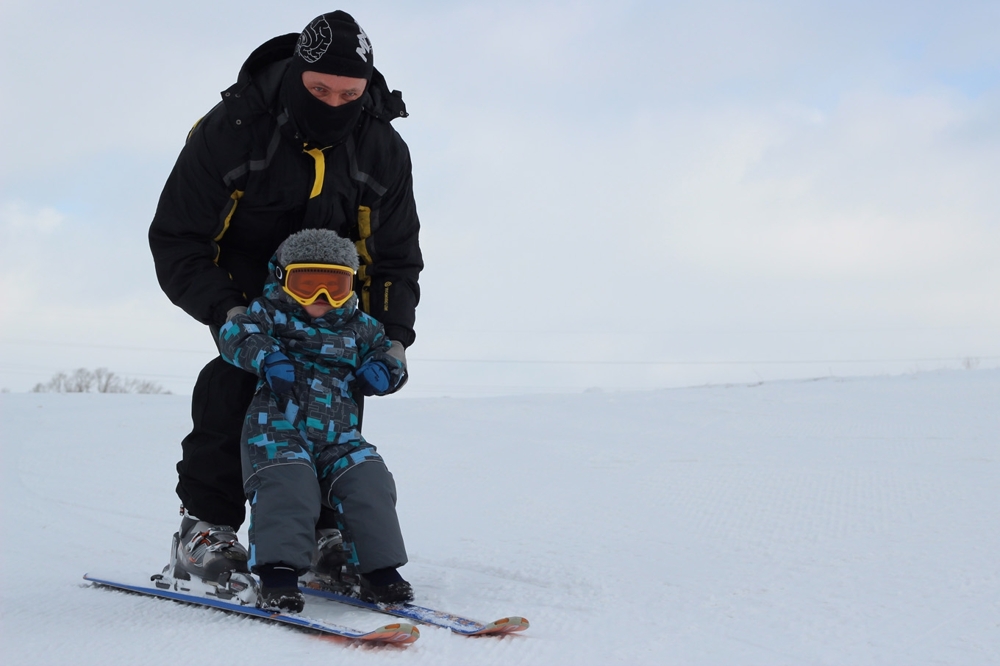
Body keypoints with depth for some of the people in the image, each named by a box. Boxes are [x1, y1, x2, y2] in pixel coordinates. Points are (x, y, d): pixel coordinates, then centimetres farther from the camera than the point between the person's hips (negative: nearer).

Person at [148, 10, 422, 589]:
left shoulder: (384, 150, -14)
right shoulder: (232, 129, -25)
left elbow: (397, 257, -3)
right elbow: (175, 237, -20)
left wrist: (394, 335, -18)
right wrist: (224, 310, -33)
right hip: (246, 289, -3)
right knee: (237, 381, -21)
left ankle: (323, 531, 0)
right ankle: (205, 526, -12)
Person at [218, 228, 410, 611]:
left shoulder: (358, 328, 17)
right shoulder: (270, 313, 5)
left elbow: (386, 349, 29)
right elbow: (234, 333, -9)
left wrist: (381, 370, 5)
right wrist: (268, 357, -25)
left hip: (337, 435, 4)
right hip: (278, 427, -4)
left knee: (369, 483, -10)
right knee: (287, 487, -26)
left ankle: (379, 572, -1)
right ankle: (278, 574, -25)